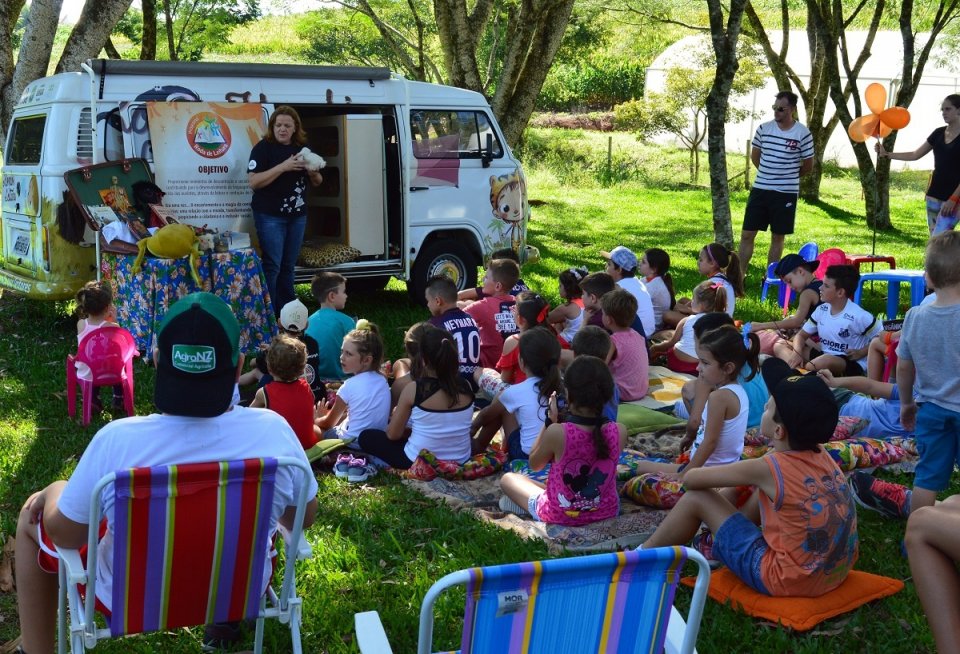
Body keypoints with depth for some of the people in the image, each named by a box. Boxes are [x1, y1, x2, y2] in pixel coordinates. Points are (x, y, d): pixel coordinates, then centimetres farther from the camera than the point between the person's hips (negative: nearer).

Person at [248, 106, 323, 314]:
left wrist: (313, 172, -9)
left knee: (288, 265, 11)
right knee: (272, 265, -8)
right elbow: (254, 182, -18)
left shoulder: (302, 148, 9)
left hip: (297, 215, 5)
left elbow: (317, 182, 15)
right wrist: (283, 167, -25)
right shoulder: (263, 148, -8)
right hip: (270, 216, -5)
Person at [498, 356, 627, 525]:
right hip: (607, 510, 3)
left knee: (508, 478, 21)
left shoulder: (557, 432, -26)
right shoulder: (619, 432, -18)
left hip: (560, 515, -3)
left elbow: (534, 464, -5)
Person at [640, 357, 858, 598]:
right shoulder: (821, 455, -1)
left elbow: (691, 479, -7)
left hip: (791, 582, -7)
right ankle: (718, 542, 38)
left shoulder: (768, 468, -19)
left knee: (696, 499, 0)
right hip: (838, 571, 8)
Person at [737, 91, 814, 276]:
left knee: (777, 237, 7)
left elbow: (808, 165, 3)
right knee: (747, 234, 1)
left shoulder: (802, 133, -7)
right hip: (760, 189, 3)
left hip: (786, 193, -2)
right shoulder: (764, 128, 1)